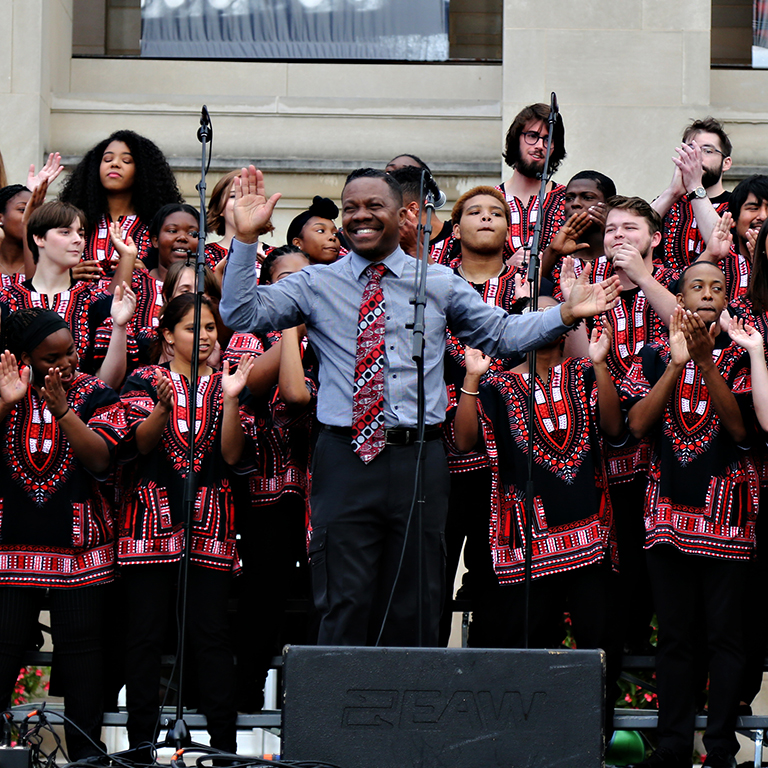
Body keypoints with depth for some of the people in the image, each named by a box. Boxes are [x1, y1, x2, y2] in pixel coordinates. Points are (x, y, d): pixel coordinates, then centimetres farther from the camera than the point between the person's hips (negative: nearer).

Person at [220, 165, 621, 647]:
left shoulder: (440, 283, 10)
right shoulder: (316, 285, 8)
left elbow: (502, 334, 15)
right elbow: (241, 313, 1)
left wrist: (567, 314, 1)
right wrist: (247, 239, -10)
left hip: (418, 458, 1)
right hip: (346, 458, -1)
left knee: (416, 608, 6)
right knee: (345, 607, -3)